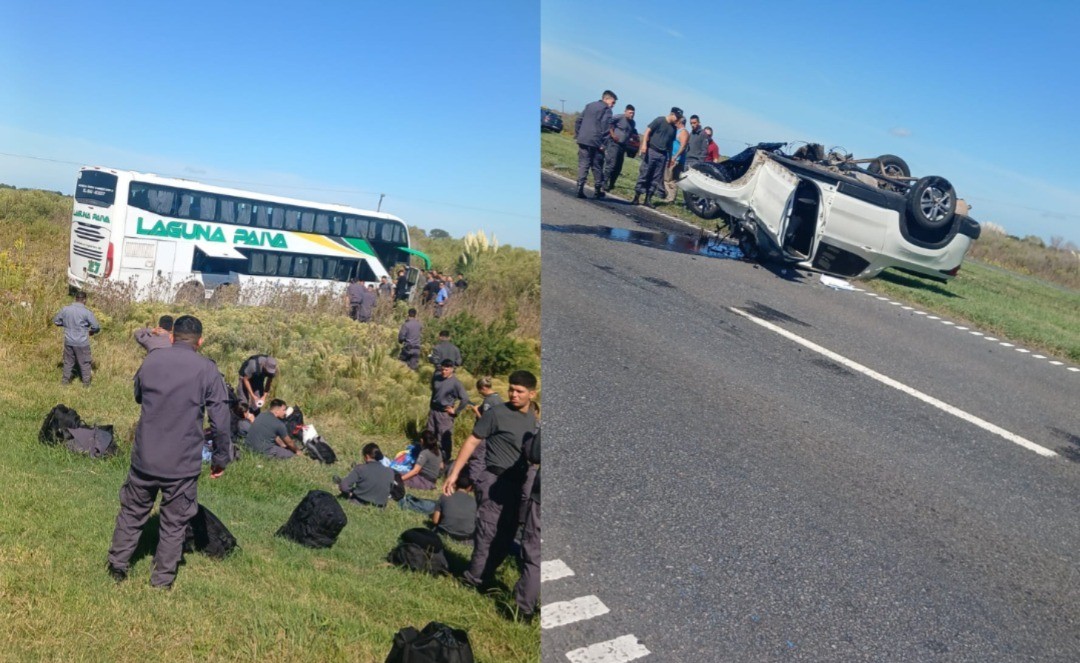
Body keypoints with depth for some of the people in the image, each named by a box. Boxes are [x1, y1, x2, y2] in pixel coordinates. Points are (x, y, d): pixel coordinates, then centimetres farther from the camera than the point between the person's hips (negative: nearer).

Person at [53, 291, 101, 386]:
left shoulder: (65, 309, -2)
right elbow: (96, 327, -15)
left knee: (68, 361, 18)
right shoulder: (87, 312, -16)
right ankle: (86, 382, 16)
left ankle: (66, 380, 26)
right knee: (84, 363, 10)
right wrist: (92, 331, 6)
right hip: (82, 343, -4)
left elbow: (56, 321, 10)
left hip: (69, 341, 4)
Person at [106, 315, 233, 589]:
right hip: (184, 464, -3)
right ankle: (162, 581, 18)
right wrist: (221, 458, 1)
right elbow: (221, 422, -11)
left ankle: (117, 566, 32)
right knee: (174, 524, 11)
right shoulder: (207, 370, -11)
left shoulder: (151, 360, 0)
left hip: (144, 457, 3)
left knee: (132, 512, 21)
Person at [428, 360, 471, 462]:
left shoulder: (456, 383, -17)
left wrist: (455, 411, -14)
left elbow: (465, 399, -20)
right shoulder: (436, 376, -1)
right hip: (433, 410, 6)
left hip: (445, 413, -6)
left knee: (444, 438, -3)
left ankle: (444, 460, 8)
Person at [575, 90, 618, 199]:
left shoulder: (589, 106, 18)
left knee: (583, 165, 3)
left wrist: (577, 135, 19)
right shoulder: (606, 109, -3)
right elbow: (605, 127, -13)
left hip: (582, 140, 5)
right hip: (595, 142, -5)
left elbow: (579, 121, 17)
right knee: (597, 167, 6)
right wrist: (602, 143, -13)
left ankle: (580, 188, -9)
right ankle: (599, 190, 12)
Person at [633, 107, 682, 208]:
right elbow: (648, 131, -8)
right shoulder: (660, 120, -2)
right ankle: (636, 197, -2)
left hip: (663, 155, 6)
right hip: (651, 151, -6)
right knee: (644, 174, -6)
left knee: (656, 178, 4)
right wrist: (644, 144, -20)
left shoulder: (673, 128, 15)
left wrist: (670, 158, 15)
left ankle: (648, 199, 8)